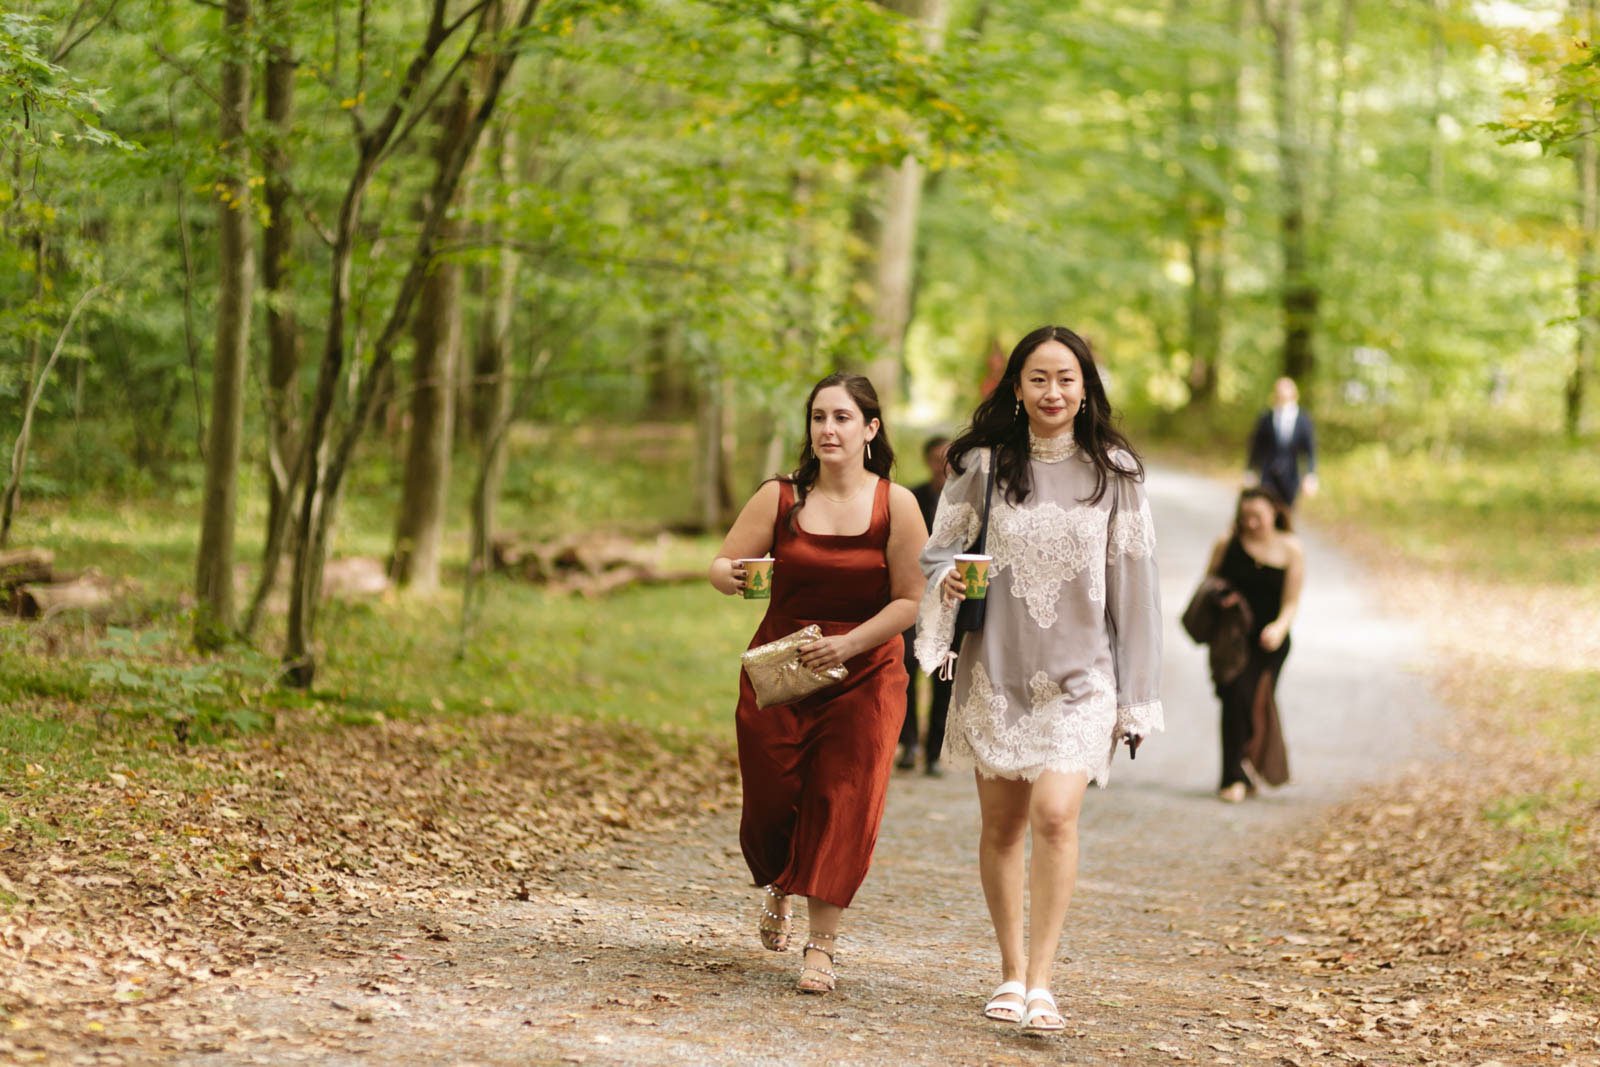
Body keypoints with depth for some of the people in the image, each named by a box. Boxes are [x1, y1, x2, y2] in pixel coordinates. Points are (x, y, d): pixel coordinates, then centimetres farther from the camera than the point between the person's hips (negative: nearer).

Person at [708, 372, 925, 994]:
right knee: (772, 799, 5)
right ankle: (776, 887, 39)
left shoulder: (895, 505, -5)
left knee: (843, 806, -9)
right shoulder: (779, 498, -1)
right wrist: (730, 575, -24)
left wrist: (848, 644, -19)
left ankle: (821, 946, -3)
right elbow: (722, 565, 0)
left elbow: (910, 600, -6)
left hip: (864, 678, -2)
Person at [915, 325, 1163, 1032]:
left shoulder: (1113, 472, 0)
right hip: (996, 666, 2)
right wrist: (946, 580, -16)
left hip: (1079, 672, -2)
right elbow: (939, 550, 10)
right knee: (1002, 824, 8)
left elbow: (1131, 584, 3)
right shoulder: (981, 464, 1)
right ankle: (1011, 972, 24)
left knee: (1055, 815, -17)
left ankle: (1041, 981, -10)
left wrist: (1136, 698, 2)